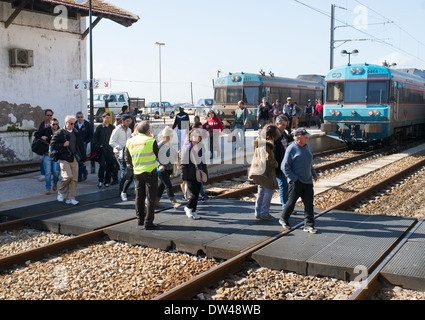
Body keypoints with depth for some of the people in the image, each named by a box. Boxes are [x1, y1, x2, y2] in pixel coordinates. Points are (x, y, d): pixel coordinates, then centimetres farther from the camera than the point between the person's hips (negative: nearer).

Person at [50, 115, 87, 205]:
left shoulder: (76, 133, 14)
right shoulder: (59, 133, -1)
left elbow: (81, 146, 19)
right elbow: (53, 144, -2)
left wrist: (83, 159, 19)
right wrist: (63, 144, -15)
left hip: (74, 159, 5)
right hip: (64, 159, -5)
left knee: (74, 179, 1)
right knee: (68, 176, -18)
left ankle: (71, 198, 8)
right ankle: (61, 192, 8)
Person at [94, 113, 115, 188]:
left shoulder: (112, 127, 8)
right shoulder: (99, 127, 5)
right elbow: (95, 137, 11)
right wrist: (98, 145, -5)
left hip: (110, 149, 1)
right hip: (102, 149, -1)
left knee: (109, 166, 1)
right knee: (102, 165, -12)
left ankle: (107, 182, 13)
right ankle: (100, 180, 4)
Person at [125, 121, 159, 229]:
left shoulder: (130, 142, 2)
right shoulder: (151, 141, -13)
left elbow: (128, 161, 10)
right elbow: (157, 155, 3)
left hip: (137, 173, 5)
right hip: (150, 172, -5)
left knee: (139, 196, 15)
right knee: (151, 197, 0)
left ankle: (140, 219, 25)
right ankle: (148, 222, -1)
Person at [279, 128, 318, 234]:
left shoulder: (306, 146, 13)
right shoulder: (291, 149, -11)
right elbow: (285, 166, -12)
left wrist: (314, 175, 28)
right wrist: (294, 178, -15)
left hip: (307, 181, 6)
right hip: (296, 182, -6)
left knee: (309, 203, 2)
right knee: (291, 202, 3)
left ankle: (308, 225, 9)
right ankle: (283, 219, 25)